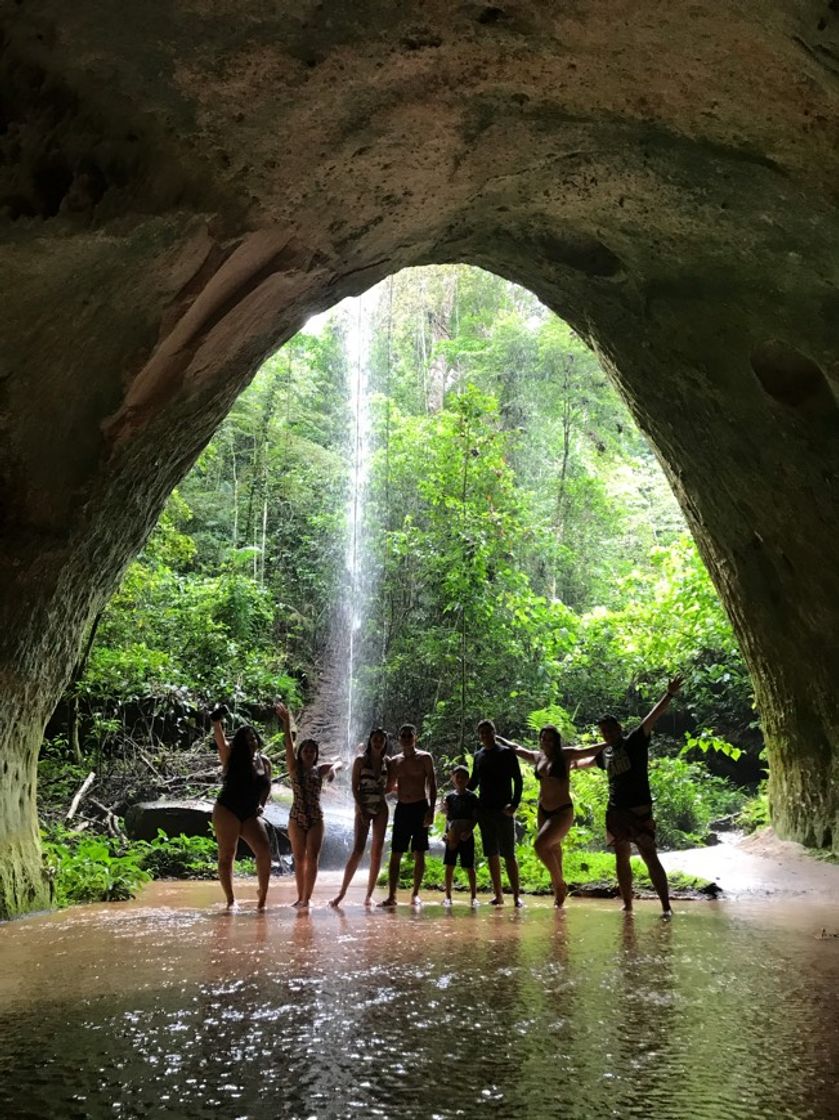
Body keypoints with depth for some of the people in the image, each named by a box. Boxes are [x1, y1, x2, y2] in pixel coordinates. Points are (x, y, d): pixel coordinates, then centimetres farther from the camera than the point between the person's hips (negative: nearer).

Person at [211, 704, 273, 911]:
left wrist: (261, 805, 9)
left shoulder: (264, 762, 9)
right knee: (227, 855, -6)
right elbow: (221, 741, -22)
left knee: (264, 851, -8)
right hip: (227, 812, -4)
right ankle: (231, 900, -1)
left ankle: (262, 893, 7)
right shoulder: (232, 757, -4)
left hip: (250, 815, 4)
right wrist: (217, 721, -39)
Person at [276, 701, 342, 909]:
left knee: (312, 859, -8)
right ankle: (300, 897, 12)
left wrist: (333, 769, -15)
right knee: (299, 859, 4)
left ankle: (306, 899, -9)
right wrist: (286, 722, -18)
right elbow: (288, 744, -6)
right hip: (296, 818, 0)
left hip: (316, 819, 0)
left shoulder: (319, 770, 8)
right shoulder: (294, 767, 4)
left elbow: (339, 763, 9)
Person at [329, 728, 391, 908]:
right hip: (363, 808, -4)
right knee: (358, 850, -12)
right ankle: (341, 893, -6)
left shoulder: (387, 762, 7)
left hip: (381, 809, 4)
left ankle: (369, 895, 8)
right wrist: (361, 810, -13)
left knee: (377, 851, 2)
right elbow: (355, 788, -6)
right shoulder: (361, 760, -3)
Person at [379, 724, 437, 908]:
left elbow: (432, 784, -4)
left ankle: (415, 894, 9)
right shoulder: (395, 761, 10)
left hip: (420, 807, -3)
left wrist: (431, 810, -12)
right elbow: (390, 786, 19)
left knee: (419, 853, 0)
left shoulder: (424, 758, 0)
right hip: (402, 808, 3)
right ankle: (391, 896, 1)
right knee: (395, 854, -1)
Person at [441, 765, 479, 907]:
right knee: (449, 866, 2)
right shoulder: (450, 796, 6)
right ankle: (448, 896, 8)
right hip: (452, 835, 2)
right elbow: (448, 816, 9)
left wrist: (469, 831, -14)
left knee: (469, 867, 1)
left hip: (466, 835, -2)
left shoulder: (471, 797, 0)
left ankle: (474, 896, 7)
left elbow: (475, 817, -3)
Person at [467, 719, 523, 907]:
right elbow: (473, 783, 22)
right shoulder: (478, 756, 13)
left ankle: (516, 896, -5)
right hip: (484, 810, 5)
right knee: (492, 854, 6)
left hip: (503, 810, -5)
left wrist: (514, 804, -15)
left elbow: (518, 780, -4)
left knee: (508, 854, -6)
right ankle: (498, 895, 12)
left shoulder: (507, 753, -1)